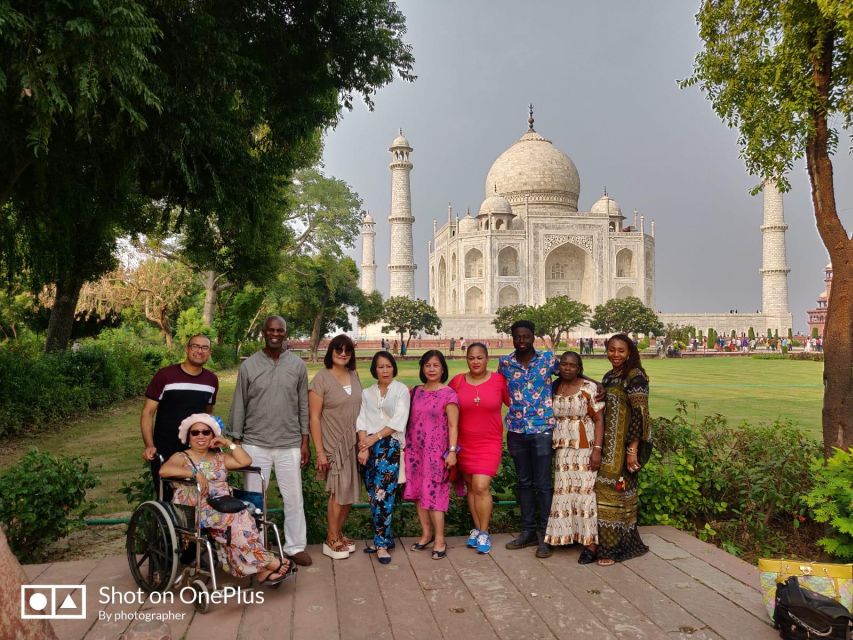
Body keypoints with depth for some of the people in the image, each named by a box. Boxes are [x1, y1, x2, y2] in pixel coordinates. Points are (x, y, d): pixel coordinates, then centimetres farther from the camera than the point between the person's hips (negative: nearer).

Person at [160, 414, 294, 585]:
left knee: (236, 519, -32)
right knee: (235, 517, -31)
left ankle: (261, 569, -35)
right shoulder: (181, 457, 9)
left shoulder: (219, 458, 24)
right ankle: (268, 563, -28)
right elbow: (163, 470, -14)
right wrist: (195, 473, -22)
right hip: (197, 508, -4)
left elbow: (246, 461, 13)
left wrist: (228, 443, 9)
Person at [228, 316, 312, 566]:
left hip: (290, 444, 1)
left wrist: (305, 441, 2)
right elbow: (239, 405, 3)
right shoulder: (249, 365, -1)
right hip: (255, 444, 0)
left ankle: (295, 546, 21)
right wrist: (235, 441, 1)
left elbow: (303, 405, 4)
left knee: (294, 497, 6)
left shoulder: (298, 365, 1)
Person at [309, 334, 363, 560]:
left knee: (350, 491, 11)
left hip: (353, 444, 6)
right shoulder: (322, 378, -11)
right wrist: (319, 451, -13)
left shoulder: (354, 376, 6)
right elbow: (314, 417, -11)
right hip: (333, 445, -6)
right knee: (338, 492, -1)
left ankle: (338, 533, 29)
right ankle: (331, 540, 15)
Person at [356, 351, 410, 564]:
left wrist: (375, 437, -10)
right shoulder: (367, 393, 16)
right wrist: (363, 446, -8)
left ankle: (382, 543, -5)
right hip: (369, 447, 4)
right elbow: (362, 421, 6)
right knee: (373, 495, 5)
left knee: (382, 494, -13)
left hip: (390, 445, -4)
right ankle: (383, 538, 16)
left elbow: (398, 421, -6)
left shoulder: (401, 390, 4)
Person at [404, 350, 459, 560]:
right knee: (418, 491, 9)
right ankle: (426, 533, 22)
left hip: (436, 450, -5)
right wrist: (406, 446, 9)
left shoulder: (448, 394, -6)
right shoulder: (415, 392, 9)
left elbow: (453, 425, -8)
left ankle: (439, 539, 4)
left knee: (433, 493, -5)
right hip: (414, 450, 5)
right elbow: (409, 419, 14)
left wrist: (452, 451, -15)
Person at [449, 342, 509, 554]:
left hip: (489, 443, -2)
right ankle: (477, 528, 24)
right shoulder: (457, 381, -1)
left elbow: (512, 403, 6)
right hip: (464, 443, 3)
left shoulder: (499, 380, -5)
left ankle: (483, 533, 4)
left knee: (481, 487, -10)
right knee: (471, 487, 10)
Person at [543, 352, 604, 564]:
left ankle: (591, 544, 1)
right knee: (564, 493, 7)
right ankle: (565, 536, 18)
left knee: (586, 492, -4)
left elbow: (599, 420, -8)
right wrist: (552, 448, 9)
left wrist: (597, 449, -16)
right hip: (562, 451, 5)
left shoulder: (589, 388, -5)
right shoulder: (554, 389, 10)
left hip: (584, 450, -5)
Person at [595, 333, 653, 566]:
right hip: (608, 445, 8)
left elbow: (638, 414, -17)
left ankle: (613, 547, 8)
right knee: (605, 491, 10)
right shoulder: (608, 377, 13)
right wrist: (599, 446, 18)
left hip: (625, 445, -8)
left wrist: (632, 449, -21)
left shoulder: (635, 377, -11)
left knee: (615, 492, -4)